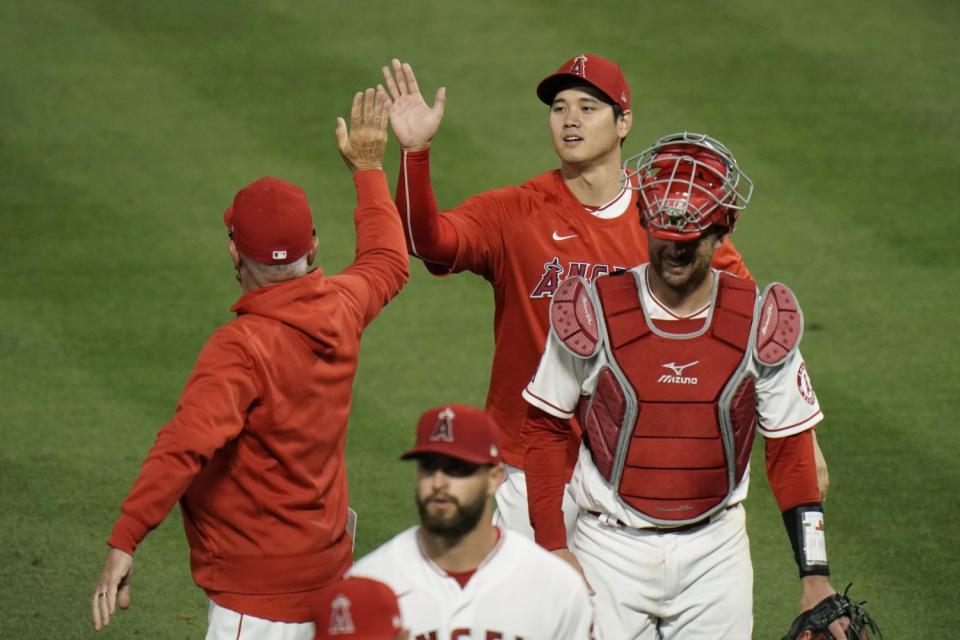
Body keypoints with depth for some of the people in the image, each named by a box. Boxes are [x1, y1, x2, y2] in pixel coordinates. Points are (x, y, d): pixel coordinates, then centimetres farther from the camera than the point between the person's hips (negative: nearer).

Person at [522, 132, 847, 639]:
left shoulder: (760, 323, -4)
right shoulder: (592, 313, -8)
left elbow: (790, 450, 3)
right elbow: (544, 429, 1)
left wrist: (815, 577, -1)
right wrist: (553, 549, -5)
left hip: (715, 551, 1)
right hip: (612, 549, -1)